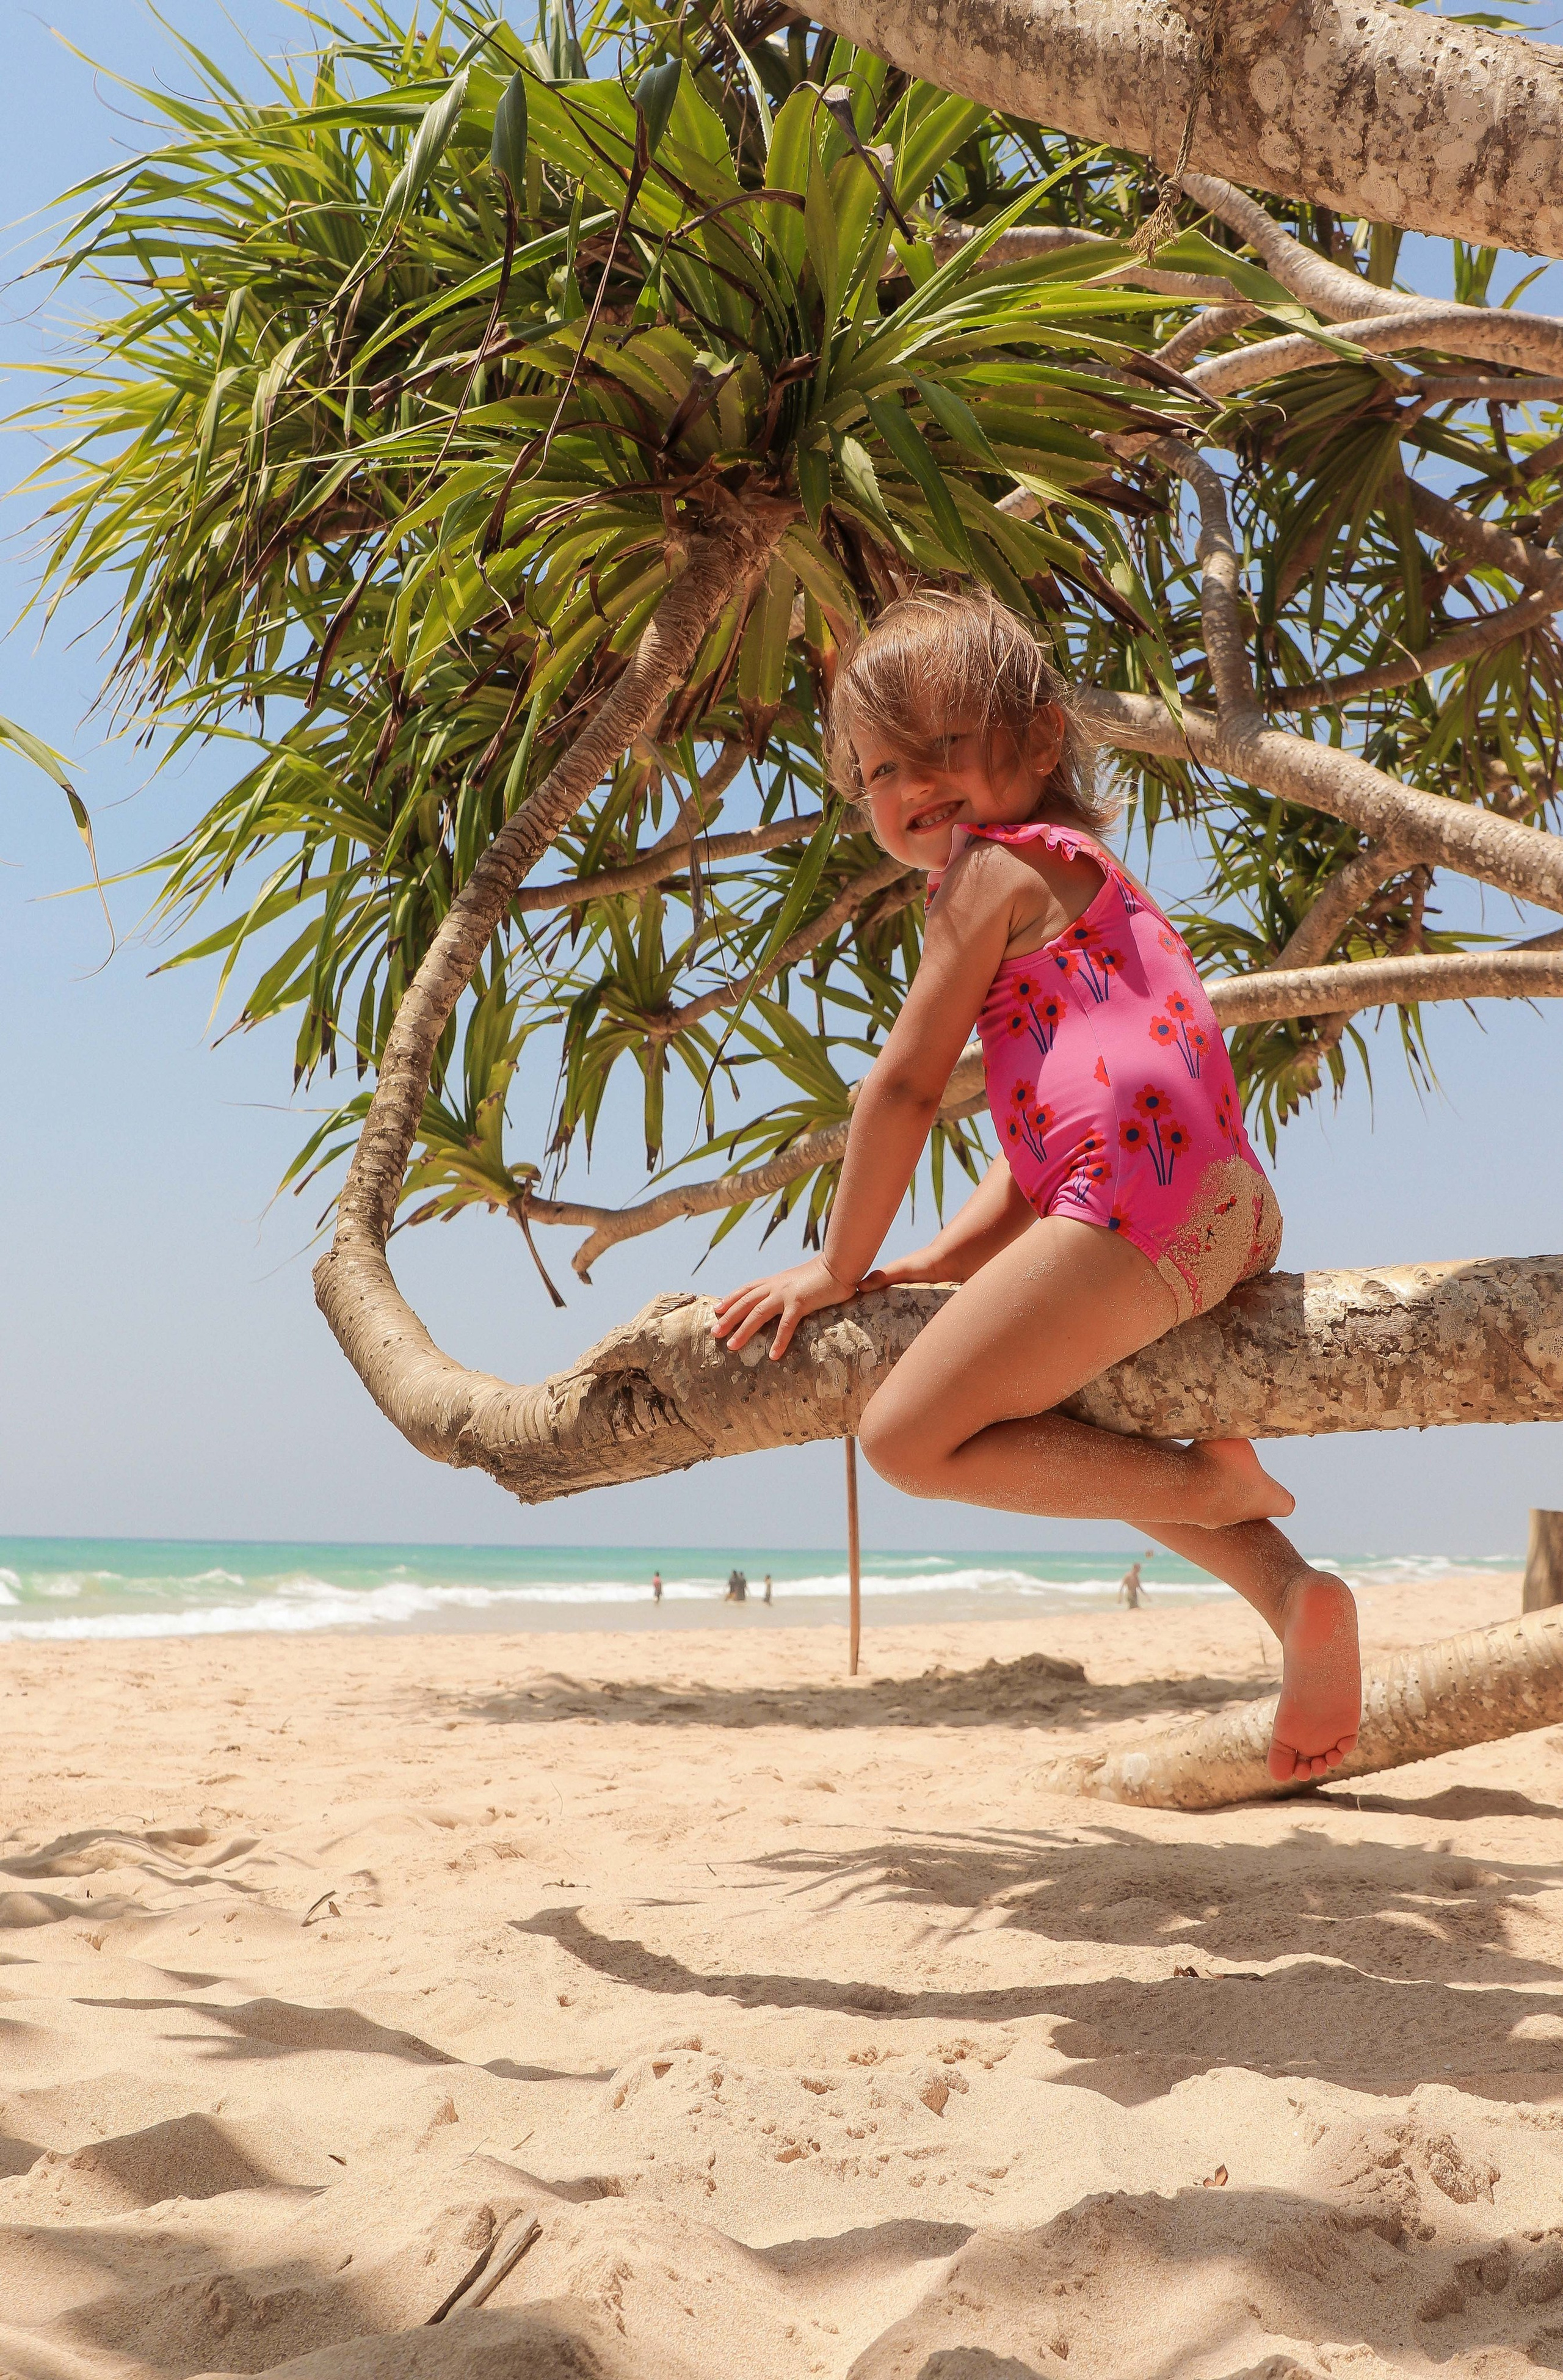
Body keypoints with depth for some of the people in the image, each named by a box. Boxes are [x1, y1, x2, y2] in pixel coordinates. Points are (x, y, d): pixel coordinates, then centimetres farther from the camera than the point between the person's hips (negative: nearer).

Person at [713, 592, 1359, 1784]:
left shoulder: (990, 864, 2)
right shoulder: (1085, 866, 32)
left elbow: (905, 1084, 1)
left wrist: (843, 1265, 11)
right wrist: (936, 1265, 22)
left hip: (1140, 1197, -10)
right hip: (1237, 1208, 10)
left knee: (909, 1437, -5)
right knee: (1088, 1440, 30)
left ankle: (1215, 1482, -7)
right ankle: (1295, 1593, 12)